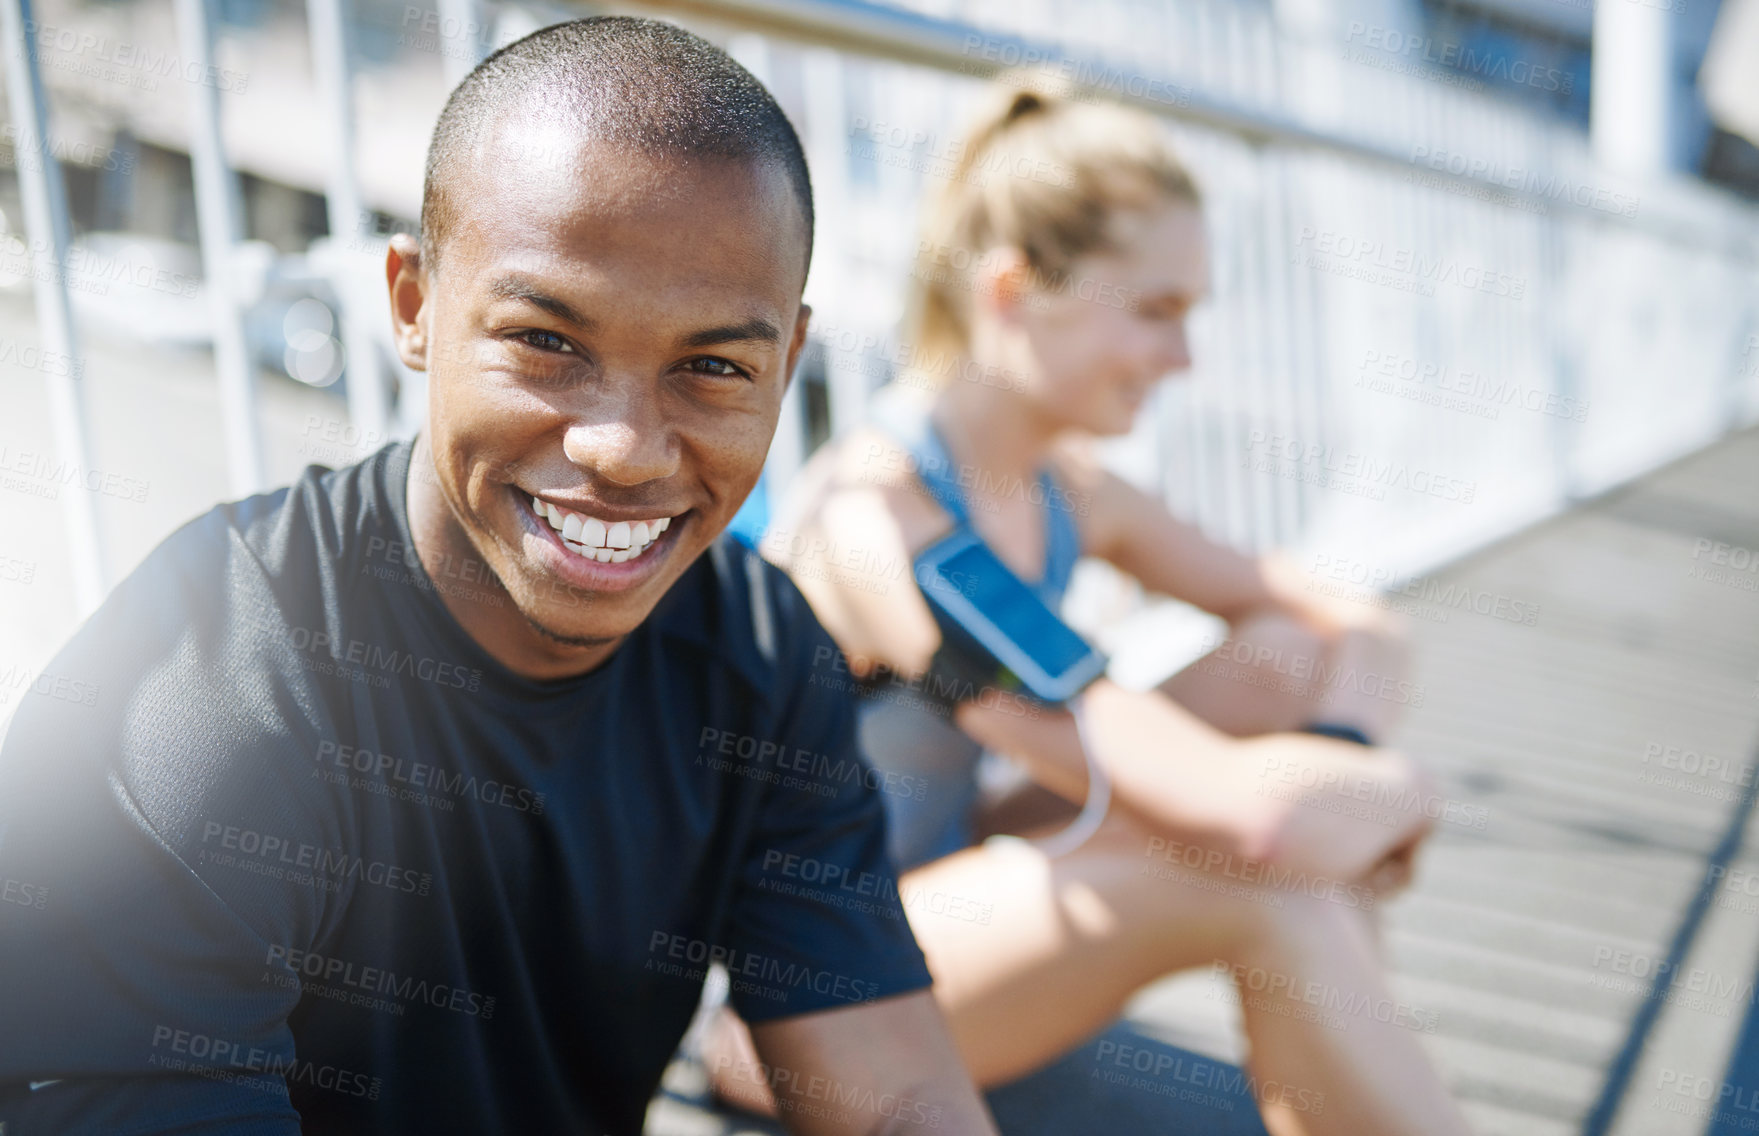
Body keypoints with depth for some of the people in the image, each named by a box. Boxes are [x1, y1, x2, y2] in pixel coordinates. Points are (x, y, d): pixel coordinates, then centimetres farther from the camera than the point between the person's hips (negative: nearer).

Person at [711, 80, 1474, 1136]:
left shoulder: (1067, 494, -1)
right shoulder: (873, 524, -30)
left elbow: (1361, 629, 5)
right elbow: (1249, 814, -37)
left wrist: (1347, 748, -17)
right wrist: (1401, 788, -16)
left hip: (942, 886, 9)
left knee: (1293, 663, -4)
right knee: (1264, 889, -30)